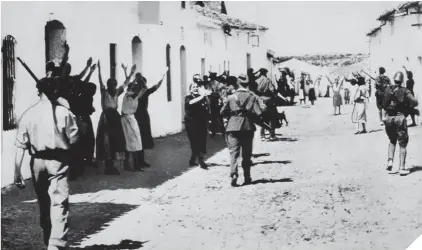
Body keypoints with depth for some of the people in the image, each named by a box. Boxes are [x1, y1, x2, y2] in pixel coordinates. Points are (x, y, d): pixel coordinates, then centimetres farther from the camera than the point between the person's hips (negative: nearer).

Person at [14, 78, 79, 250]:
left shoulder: (28, 114, 0)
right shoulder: (63, 112, -7)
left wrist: (17, 171, 0)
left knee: (43, 204, 18)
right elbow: (73, 139, -6)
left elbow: (20, 146, -3)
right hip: (58, 161, -3)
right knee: (59, 204, -6)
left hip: (37, 161, 3)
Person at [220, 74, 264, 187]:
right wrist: (250, 115, 11)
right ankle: (247, 178, 15)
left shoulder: (231, 97, -2)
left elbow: (223, 112, -3)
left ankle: (233, 175, -19)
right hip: (248, 128, 1)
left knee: (234, 152, -1)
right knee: (246, 154, 11)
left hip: (233, 127, -1)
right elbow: (258, 113, -9)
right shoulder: (253, 97, -2)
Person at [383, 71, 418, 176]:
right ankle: (402, 168, -3)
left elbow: (384, 105, 2)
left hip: (389, 118, 3)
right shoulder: (404, 91, -4)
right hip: (400, 118, -3)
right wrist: (406, 108, 2)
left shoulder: (388, 89, 3)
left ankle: (390, 161, 5)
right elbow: (414, 102, -14)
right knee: (402, 144, 4)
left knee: (392, 141, 23)